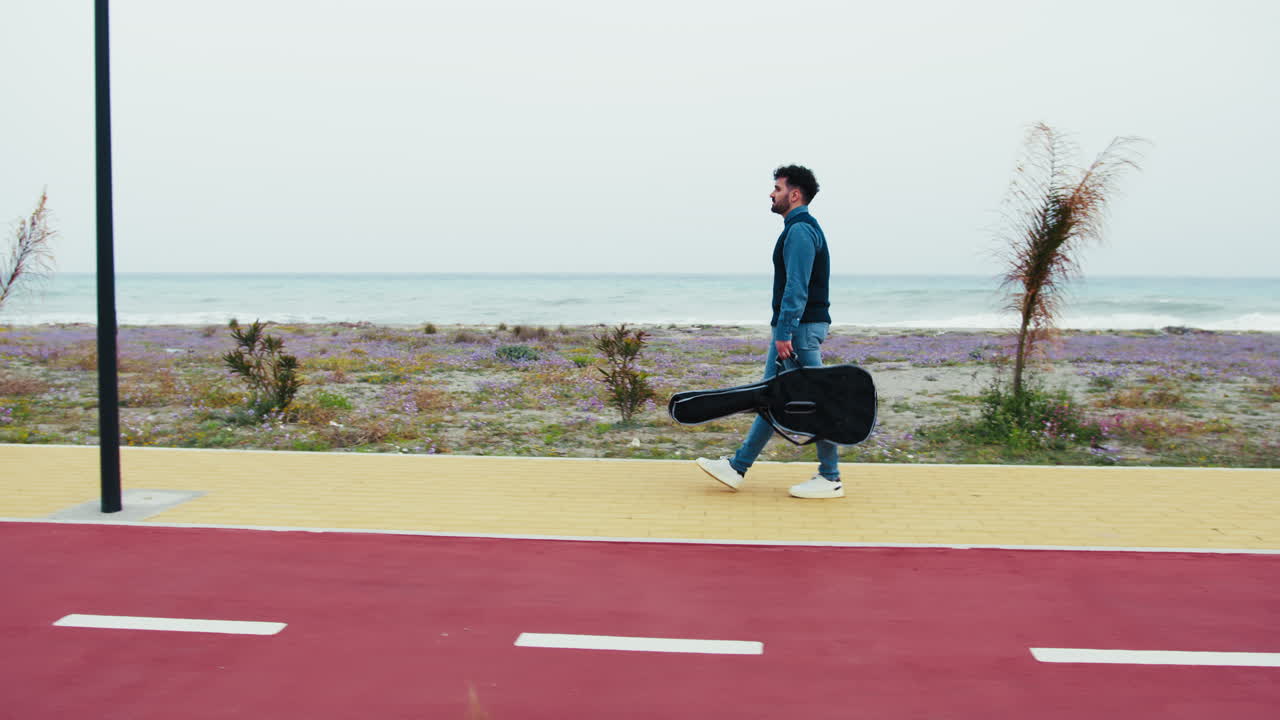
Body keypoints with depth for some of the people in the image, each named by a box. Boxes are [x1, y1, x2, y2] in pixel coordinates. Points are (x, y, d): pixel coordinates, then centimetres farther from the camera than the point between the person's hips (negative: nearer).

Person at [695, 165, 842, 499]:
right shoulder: (801, 228, 19)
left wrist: (785, 333, -24)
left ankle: (830, 479, 2)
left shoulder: (800, 231, -14)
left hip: (800, 327, -11)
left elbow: (796, 287, -22)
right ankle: (737, 467, 16)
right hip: (796, 327, 11)